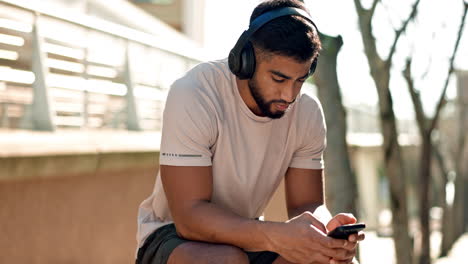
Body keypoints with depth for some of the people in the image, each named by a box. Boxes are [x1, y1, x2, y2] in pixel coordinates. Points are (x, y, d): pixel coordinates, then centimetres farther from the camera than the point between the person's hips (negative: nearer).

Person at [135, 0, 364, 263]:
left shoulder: (308, 111, -8)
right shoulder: (192, 96, -25)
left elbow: (308, 204, -2)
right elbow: (190, 216, -29)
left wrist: (327, 229, -28)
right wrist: (276, 236, -44)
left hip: (246, 236, 5)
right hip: (175, 236, -5)